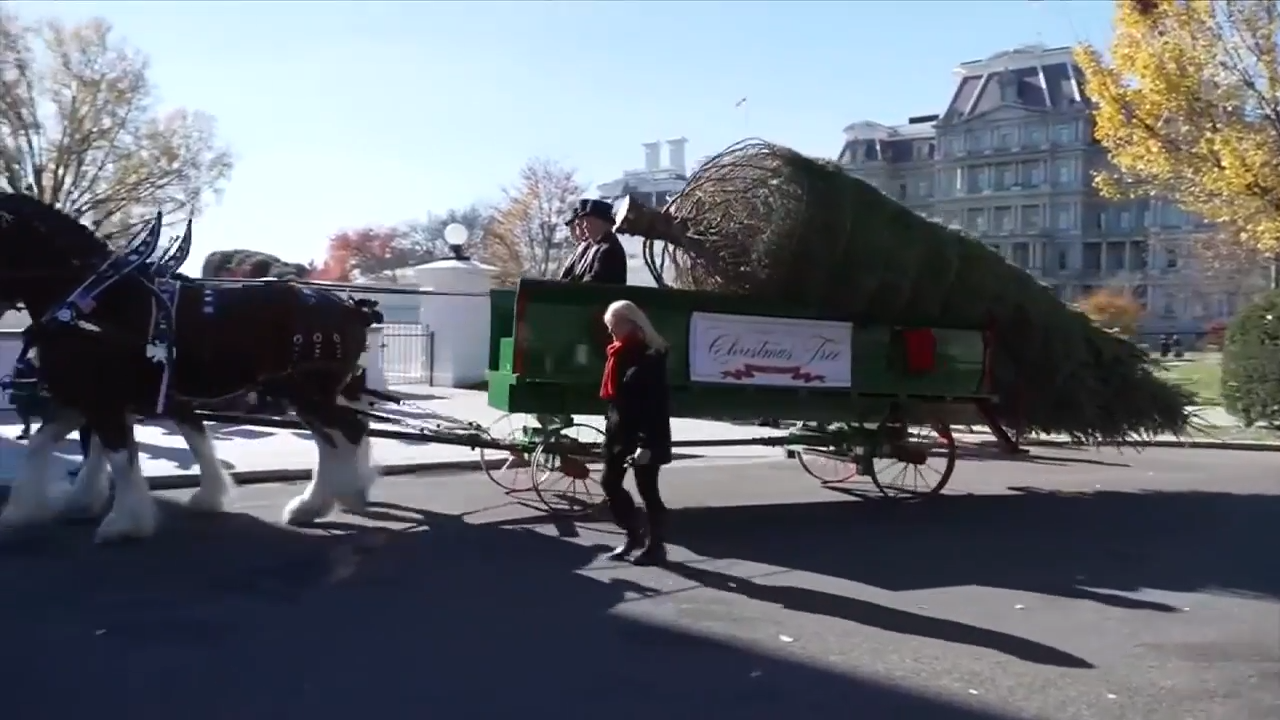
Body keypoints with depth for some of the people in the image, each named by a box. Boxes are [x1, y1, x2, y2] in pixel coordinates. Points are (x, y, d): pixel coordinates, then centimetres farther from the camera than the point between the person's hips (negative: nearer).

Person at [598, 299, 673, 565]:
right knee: (609, 482, 12)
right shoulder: (619, 354, 10)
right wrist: (610, 428, 13)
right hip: (619, 433, 9)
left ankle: (656, 546, 14)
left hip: (644, 438, -9)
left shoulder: (651, 357, -16)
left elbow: (657, 406, -20)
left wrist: (647, 444, -23)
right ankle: (635, 534, 26)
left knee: (647, 491, 1)